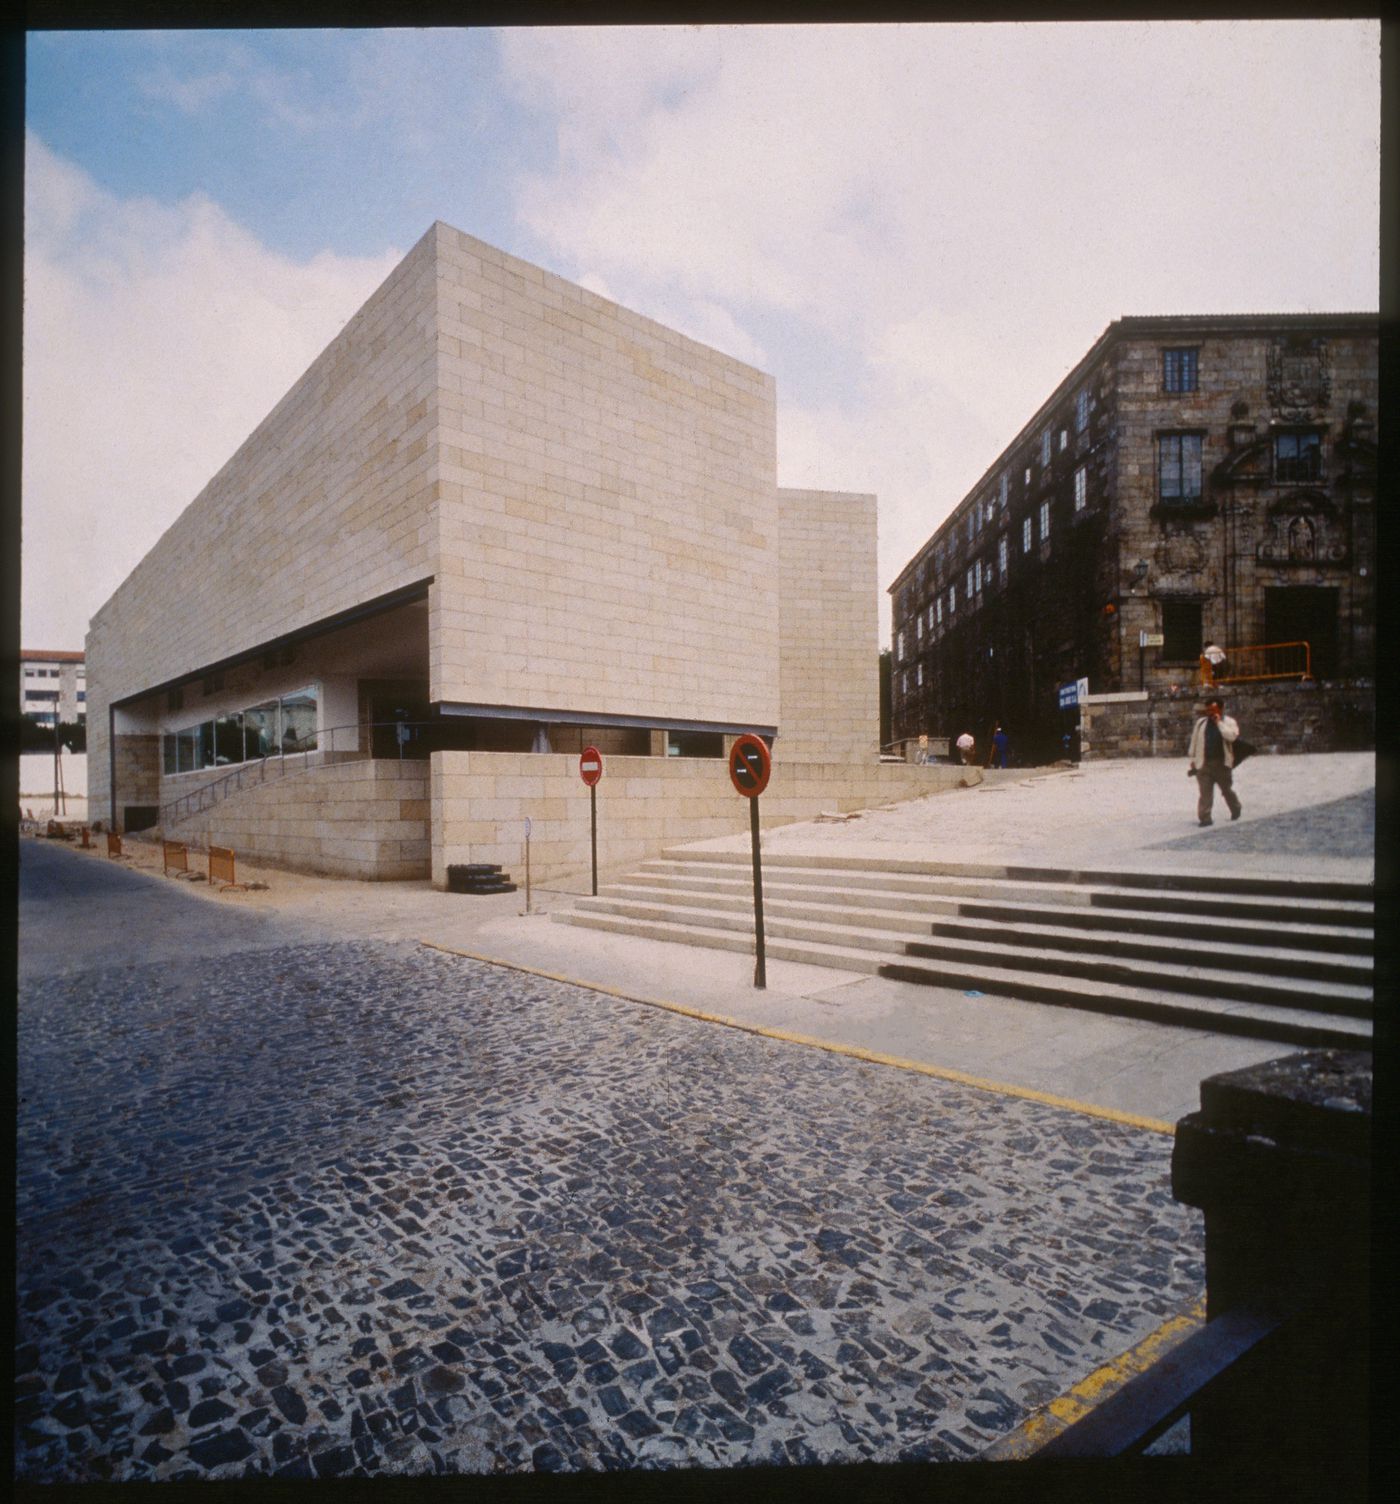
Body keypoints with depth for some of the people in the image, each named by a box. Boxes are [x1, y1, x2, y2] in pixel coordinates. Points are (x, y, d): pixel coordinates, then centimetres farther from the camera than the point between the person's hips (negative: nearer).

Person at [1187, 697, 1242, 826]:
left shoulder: (1229, 722, 0)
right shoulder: (1201, 723, 7)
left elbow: (1231, 736, -20)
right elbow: (1194, 741, 13)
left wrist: (1219, 722, -17)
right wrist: (1193, 759, 12)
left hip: (1222, 763, -1)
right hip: (1204, 763, 1)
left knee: (1226, 789, 13)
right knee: (1205, 792, -4)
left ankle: (1236, 811, 36)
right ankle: (1205, 817, -3)